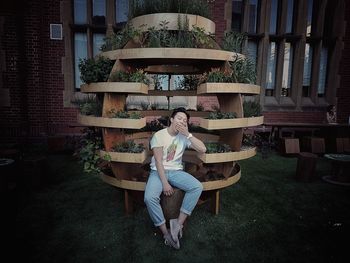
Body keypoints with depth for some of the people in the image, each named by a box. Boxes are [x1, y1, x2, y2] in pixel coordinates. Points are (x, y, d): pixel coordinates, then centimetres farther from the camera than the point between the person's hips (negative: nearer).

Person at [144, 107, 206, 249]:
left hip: (176, 171, 3)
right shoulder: (159, 135, -6)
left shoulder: (184, 136, 4)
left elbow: (203, 149, -8)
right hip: (158, 171, -3)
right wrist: (165, 183, -20)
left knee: (197, 187, -24)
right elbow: (158, 161, -13)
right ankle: (165, 232, -11)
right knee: (150, 197, -30)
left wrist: (188, 134, -15)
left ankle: (178, 223, -13)